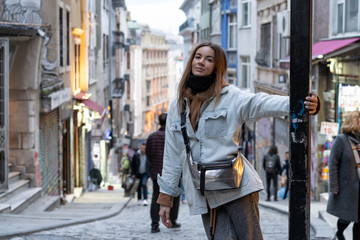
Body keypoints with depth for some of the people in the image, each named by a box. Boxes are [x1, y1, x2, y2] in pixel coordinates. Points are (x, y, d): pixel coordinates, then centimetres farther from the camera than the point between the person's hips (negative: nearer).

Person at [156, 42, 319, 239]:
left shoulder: (230, 97, 2)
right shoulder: (177, 107, 13)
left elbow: (262, 103, -17)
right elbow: (172, 156, 16)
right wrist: (165, 198, 13)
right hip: (204, 195, 3)